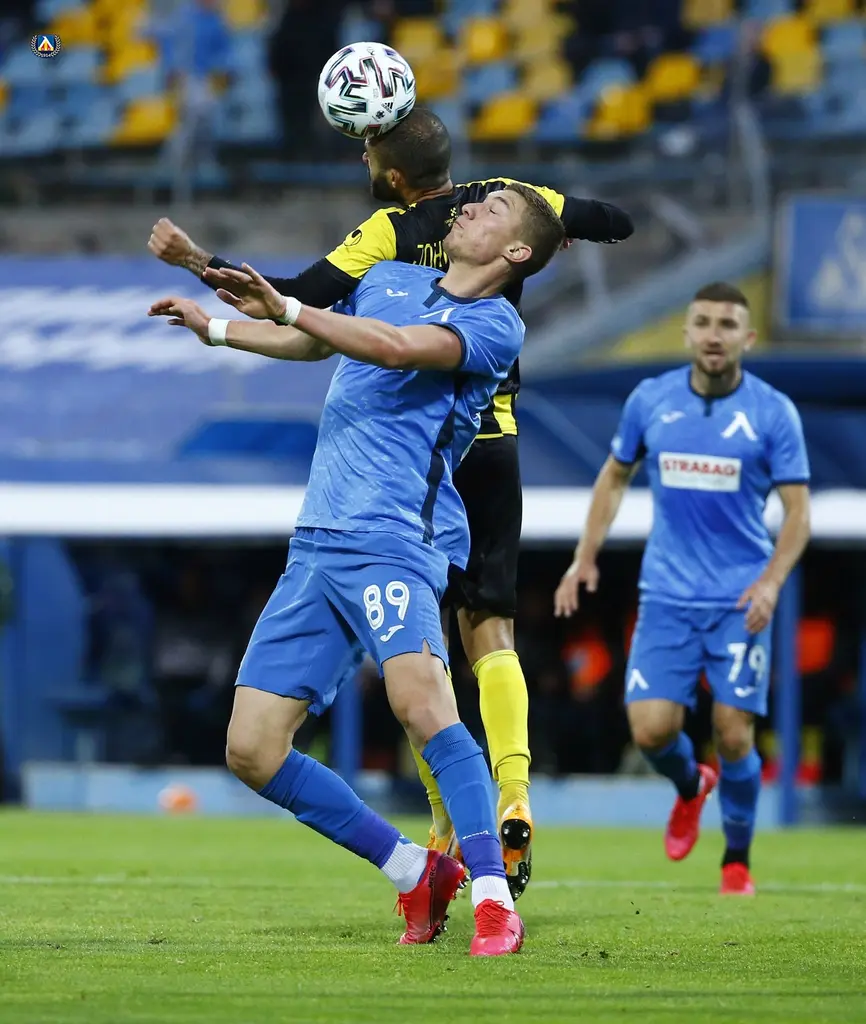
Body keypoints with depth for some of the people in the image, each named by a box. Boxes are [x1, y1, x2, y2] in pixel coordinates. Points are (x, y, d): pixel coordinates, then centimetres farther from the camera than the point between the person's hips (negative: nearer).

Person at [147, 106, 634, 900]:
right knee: (491, 634, 4)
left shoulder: (390, 234, -13)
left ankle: (448, 826, 2)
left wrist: (197, 261, -19)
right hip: (494, 442, 4)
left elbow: (299, 299, -23)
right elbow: (614, 224, 8)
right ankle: (514, 797, -17)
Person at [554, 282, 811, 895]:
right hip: (668, 596, 2)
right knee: (651, 728, -9)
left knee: (733, 735, -7)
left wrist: (771, 582, -20)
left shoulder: (773, 412, -6)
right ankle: (690, 787, 27)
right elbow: (615, 476, 16)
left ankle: (737, 860, 15)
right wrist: (586, 558, 10)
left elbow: (798, 509, -6)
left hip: (741, 600, -2)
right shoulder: (650, 401, 1)